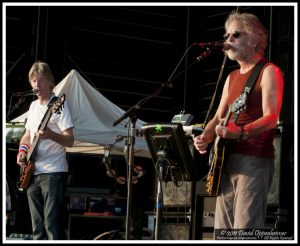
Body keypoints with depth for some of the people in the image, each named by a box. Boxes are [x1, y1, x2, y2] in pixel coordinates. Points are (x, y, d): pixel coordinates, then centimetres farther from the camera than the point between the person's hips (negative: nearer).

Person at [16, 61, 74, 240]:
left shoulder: (59, 104, -5)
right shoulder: (33, 106, 16)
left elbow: (70, 140, -11)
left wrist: (50, 135, -30)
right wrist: (22, 150, 4)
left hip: (53, 172, -7)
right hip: (32, 172, 7)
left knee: (52, 225, -14)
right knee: (37, 226, 9)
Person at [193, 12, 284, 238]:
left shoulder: (268, 71, -4)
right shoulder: (232, 77, 21)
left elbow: (271, 118, -15)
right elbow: (219, 117, 19)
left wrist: (240, 132, -31)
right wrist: (205, 138, -2)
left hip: (254, 159, -8)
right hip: (227, 159, 8)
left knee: (244, 232, -16)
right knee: (223, 232, 7)